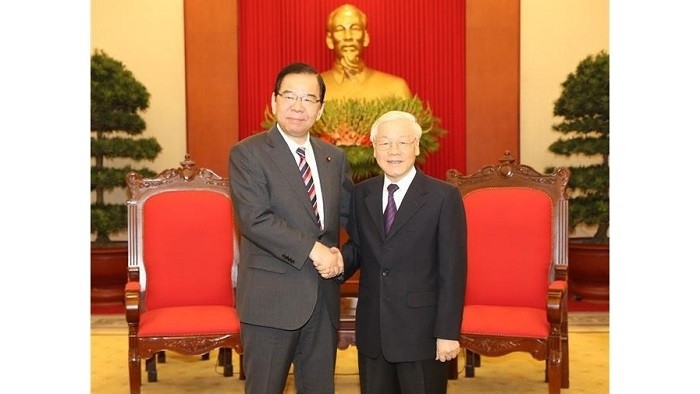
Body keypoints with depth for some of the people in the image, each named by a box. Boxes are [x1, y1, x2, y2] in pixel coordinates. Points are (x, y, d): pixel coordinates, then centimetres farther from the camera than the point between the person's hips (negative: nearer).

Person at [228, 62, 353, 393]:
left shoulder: (335, 157, 10)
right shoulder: (247, 154, -7)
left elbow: (351, 214, 16)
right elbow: (254, 218, -18)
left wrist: (340, 253, -4)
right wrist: (313, 249, -20)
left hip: (324, 297, 5)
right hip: (272, 298, -5)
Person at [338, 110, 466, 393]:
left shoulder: (443, 197, -8)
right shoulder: (361, 194, 7)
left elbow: (452, 271, -9)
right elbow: (357, 247, 11)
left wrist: (448, 332, -12)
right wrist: (339, 261, -12)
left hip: (421, 331, -4)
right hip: (371, 331, 4)